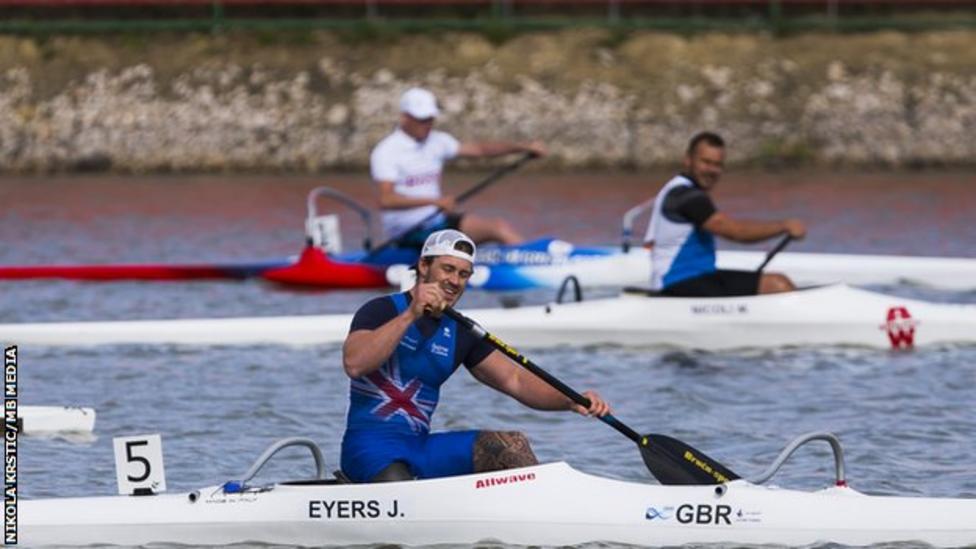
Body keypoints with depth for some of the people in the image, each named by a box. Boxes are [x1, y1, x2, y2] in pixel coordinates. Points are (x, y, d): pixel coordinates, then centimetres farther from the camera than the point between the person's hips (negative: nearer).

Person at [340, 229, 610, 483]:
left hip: (421, 448, 6)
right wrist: (411, 315, -23)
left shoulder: (461, 333, 15)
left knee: (510, 444, -15)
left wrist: (572, 401, -9)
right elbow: (354, 364, -21)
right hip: (370, 447, -6)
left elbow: (515, 380, 8)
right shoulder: (381, 311, -2)